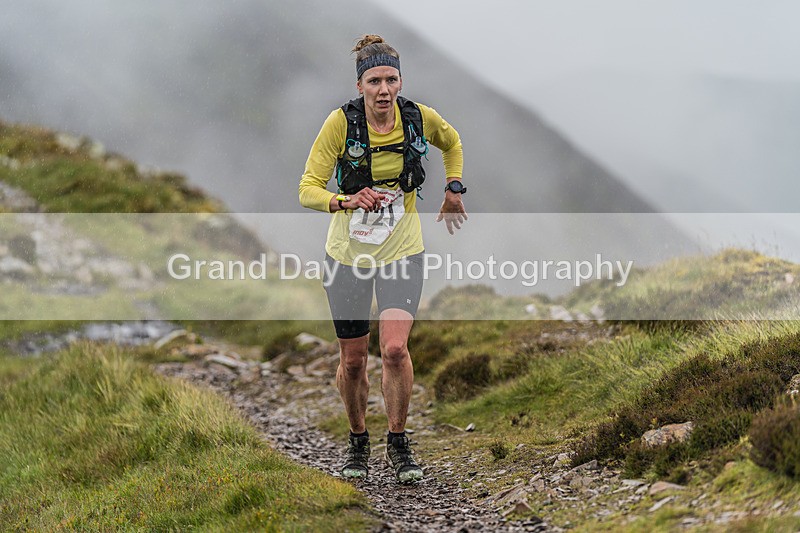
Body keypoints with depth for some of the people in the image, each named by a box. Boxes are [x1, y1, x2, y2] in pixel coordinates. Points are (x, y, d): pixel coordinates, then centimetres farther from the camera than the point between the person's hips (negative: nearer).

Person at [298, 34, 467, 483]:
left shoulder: (419, 117, -8)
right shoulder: (342, 122, -15)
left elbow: (452, 143, 17)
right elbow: (308, 189, -19)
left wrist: (454, 189, 11)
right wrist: (346, 201, -36)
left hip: (402, 249, 0)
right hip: (349, 252, 0)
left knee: (395, 348, -18)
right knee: (353, 360, 6)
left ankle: (399, 442, 1)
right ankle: (358, 441, 30)